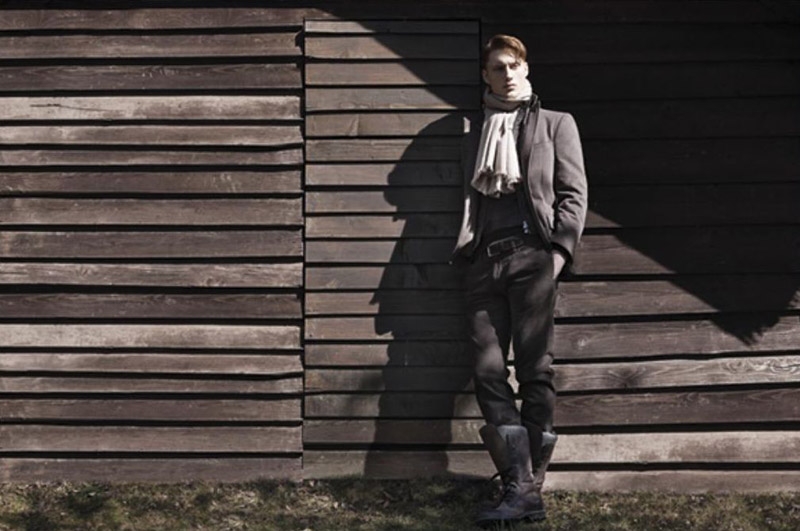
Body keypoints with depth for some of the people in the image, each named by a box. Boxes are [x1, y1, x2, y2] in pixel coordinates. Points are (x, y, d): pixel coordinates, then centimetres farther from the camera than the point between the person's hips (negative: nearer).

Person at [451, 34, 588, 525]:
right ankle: (519, 488, -12)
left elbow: (574, 194, 5)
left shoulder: (555, 124, 15)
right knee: (489, 373, -9)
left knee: (535, 373, -8)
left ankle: (530, 490, -8)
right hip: (484, 262, 4)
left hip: (531, 256, -4)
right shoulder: (476, 134, 25)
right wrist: (465, 254, 8)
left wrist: (558, 253, -7)